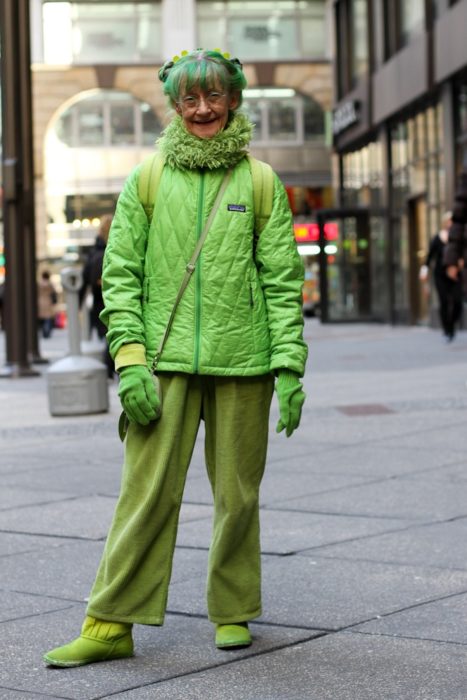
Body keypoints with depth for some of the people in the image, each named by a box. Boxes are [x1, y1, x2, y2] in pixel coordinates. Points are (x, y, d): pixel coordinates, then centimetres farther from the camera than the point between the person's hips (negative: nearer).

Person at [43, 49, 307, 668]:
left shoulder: (260, 182, 6)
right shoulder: (148, 181, 7)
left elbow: (283, 281, 5)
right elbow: (120, 273, 5)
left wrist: (289, 367, -2)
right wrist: (130, 357, -6)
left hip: (241, 361, 1)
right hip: (166, 361, 0)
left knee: (238, 495, 7)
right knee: (147, 493, -5)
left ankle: (233, 612, 23)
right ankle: (112, 624, 2)